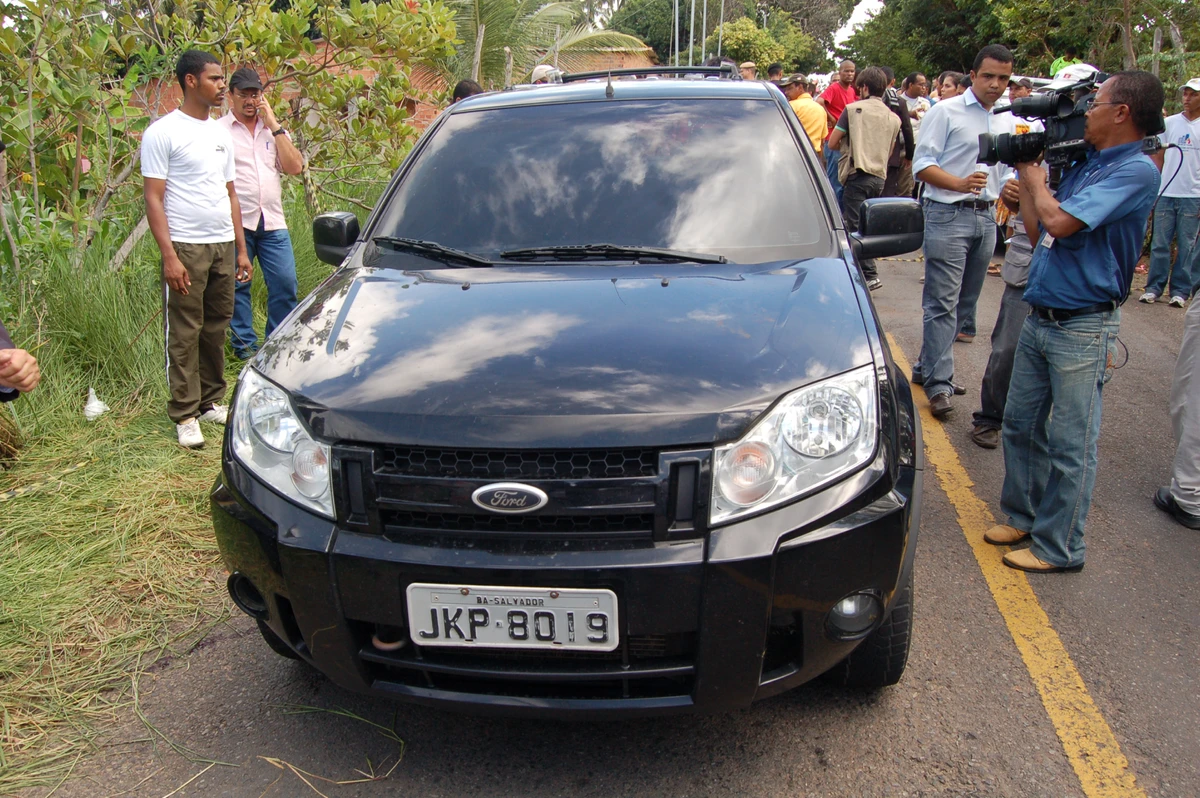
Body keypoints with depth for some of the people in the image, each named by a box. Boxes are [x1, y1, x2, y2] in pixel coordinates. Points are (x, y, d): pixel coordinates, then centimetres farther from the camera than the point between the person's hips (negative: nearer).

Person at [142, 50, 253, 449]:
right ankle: (185, 415, 5)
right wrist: (169, 256, -16)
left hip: (223, 245, 6)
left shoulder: (221, 133, 15)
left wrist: (241, 249, 15)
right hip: (186, 247, -6)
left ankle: (212, 402, 20)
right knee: (184, 334, -1)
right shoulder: (163, 132, -5)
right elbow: (153, 198, -8)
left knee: (216, 329, 10)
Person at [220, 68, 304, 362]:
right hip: (236, 223, -3)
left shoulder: (274, 129, 15)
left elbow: (295, 167, 3)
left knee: (285, 283, 1)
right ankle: (244, 344, 15)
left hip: (273, 222, 3)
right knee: (238, 285, 4)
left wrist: (274, 126, 0)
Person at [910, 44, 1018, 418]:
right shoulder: (946, 112, -2)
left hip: (986, 217, 7)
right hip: (948, 215, -7)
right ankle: (939, 382, -6)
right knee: (943, 302, -9)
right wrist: (960, 183, -23)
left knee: (964, 301, 10)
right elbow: (922, 165, -9)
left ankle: (928, 366, 22)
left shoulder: (1007, 121, 16)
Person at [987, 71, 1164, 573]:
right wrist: (1026, 177, 11)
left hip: (1083, 328, -8)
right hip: (1040, 318, 8)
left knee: (1069, 445, 1)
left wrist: (1034, 179, -5)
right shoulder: (1083, 167, 13)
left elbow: (1059, 222, -23)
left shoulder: (1137, 171, -13)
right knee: (1021, 425, 15)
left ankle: (1058, 548, 14)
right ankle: (1023, 516, 32)